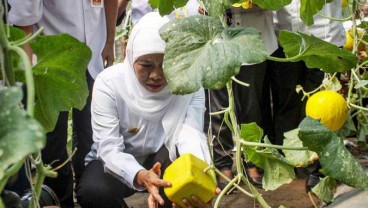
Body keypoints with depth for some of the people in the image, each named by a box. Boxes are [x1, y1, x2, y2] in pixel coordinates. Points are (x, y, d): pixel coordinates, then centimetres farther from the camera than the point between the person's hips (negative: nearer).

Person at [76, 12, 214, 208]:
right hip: (118, 161, 0)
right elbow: (108, 148, -29)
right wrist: (140, 176, -51)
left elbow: (191, 134, -33)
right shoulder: (109, 83, -23)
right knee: (93, 192, -33)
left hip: (165, 162, 1)